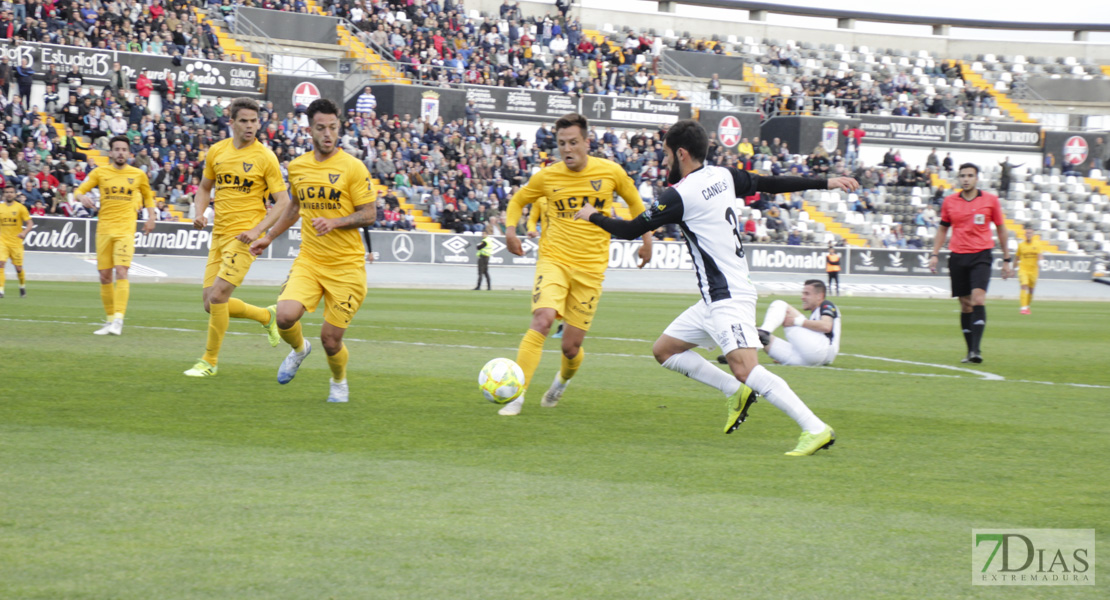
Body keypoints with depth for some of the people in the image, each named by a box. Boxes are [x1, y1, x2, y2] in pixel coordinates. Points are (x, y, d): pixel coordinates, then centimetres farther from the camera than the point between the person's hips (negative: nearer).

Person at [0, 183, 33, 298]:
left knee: (18, 268, 4)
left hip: (16, 242, -1)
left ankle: (22, 286, 32)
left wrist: (24, 232, -19)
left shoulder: (20, 208, 0)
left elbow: (30, 223, -2)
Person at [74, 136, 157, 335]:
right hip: (104, 229, 2)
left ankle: (118, 320, -20)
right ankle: (110, 319, 17)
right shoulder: (100, 173, 6)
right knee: (105, 276, 4)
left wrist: (151, 216, 12)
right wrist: (82, 197, -17)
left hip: (126, 229, -2)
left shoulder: (138, 175, 6)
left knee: (121, 272, -17)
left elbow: (148, 195, 24)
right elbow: (78, 191, 5)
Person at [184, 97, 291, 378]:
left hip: (244, 236, -6)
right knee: (211, 303, 4)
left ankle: (209, 361, -1)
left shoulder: (265, 157, -7)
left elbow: (283, 201, -7)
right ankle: (267, 316, 29)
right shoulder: (216, 152, 6)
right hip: (219, 234, 6)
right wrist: (199, 214, 0)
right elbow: (205, 188, 20)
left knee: (217, 295, -16)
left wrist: (256, 230, -18)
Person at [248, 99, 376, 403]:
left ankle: (339, 382, 32)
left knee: (331, 340, -2)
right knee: (285, 315, -22)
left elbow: (369, 215, -7)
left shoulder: (353, 167, -8)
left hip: (346, 265, -3)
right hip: (309, 260, 3)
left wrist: (334, 222, -22)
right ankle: (299, 349, 15)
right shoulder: (297, 167, 7)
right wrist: (269, 237, 26)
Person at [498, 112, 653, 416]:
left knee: (571, 347, 2)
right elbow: (518, 200, 16)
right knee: (542, 319, -27)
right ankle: (516, 395, -23)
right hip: (554, 260, 0)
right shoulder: (547, 176, -1)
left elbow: (634, 200, 18)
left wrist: (646, 237, 13)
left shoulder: (611, 172, -2)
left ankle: (563, 379, 39)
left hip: (590, 268, 0)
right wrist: (510, 229, -1)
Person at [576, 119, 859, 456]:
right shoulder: (724, 176, 9)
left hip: (728, 299, -10)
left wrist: (592, 216, 10)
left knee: (745, 368, -23)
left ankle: (816, 429, -28)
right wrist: (826, 183, 27)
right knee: (664, 350, 16)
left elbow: (631, 230, -7)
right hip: (716, 300, 10)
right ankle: (736, 392, 16)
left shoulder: (681, 194, -14)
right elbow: (772, 184, 16)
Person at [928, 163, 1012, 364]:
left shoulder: (990, 200, 2)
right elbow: (943, 229, 17)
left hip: (981, 255, -3)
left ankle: (976, 349, -24)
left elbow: (1001, 229, 9)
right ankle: (970, 351, 11)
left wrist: (1006, 259, 9)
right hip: (958, 257, 3)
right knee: (965, 304, 4)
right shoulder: (949, 201, 7)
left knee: (978, 298, -19)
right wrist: (934, 254, 7)